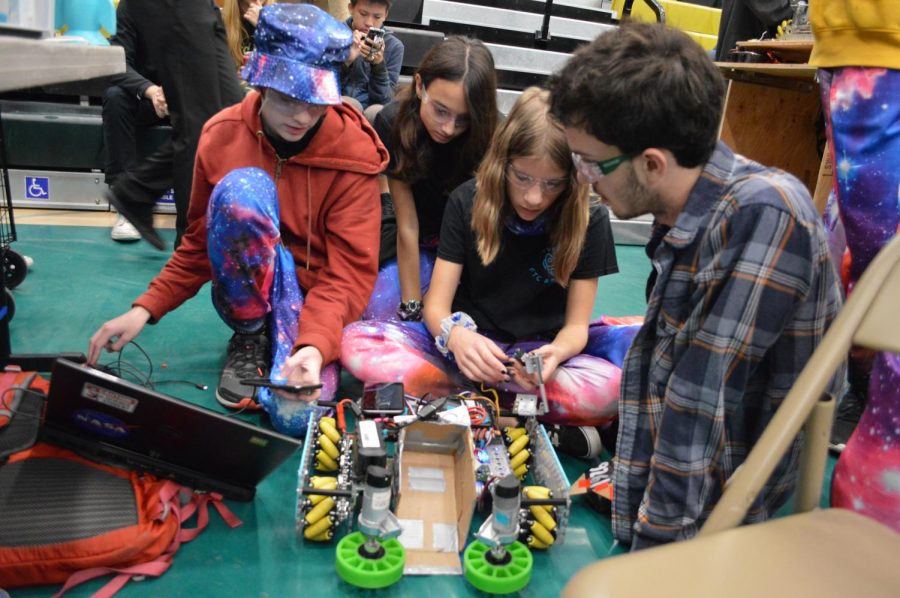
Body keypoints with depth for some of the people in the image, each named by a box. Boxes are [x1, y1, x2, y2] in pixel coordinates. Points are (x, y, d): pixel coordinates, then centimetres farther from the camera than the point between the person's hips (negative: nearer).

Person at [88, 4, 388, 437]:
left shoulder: (353, 153, -15)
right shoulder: (222, 135, -7)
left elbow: (351, 270, -19)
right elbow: (200, 242, 4)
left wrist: (315, 345, -35)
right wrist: (145, 309, -6)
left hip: (315, 297, -2)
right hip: (248, 295, 2)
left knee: (294, 415, -30)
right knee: (242, 187, -29)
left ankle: (293, 350, 6)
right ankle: (252, 338, -8)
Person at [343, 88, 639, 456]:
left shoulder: (588, 221, -6)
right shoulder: (467, 202, -5)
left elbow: (576, 324, -5)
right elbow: (436, 304, -6)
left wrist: (556, 353, -31)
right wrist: (454, 335, -31)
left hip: (536, 355, -1)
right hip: (468, 344, 2)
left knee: (614, 386, -34)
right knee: (356, 341, -25)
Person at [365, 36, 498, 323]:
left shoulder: (491, 137, -28)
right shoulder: (393, 122, -24)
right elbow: (408, 227, -22)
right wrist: (411, 309, -23)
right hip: (421, 237, 1)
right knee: (377, 315, -15)